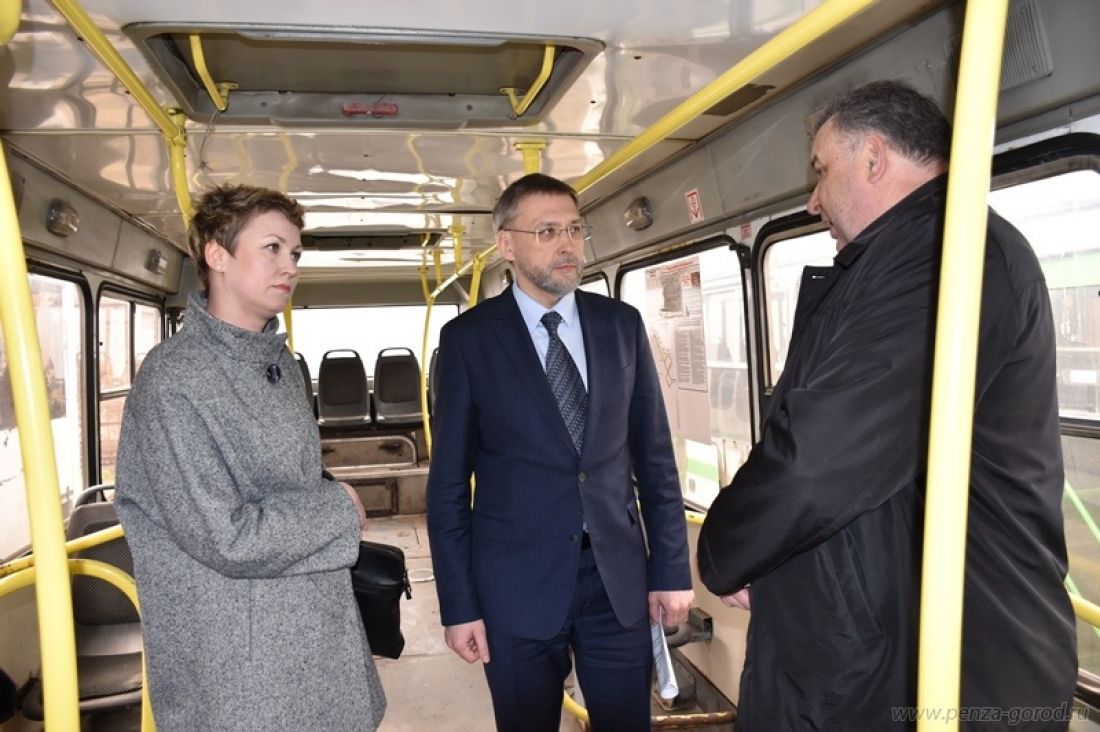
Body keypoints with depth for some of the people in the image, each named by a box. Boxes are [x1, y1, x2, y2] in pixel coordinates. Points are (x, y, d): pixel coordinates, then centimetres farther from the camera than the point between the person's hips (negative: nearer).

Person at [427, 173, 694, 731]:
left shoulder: (622, 324, 3)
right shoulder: (468, 337, -4)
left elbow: (654, 455, 6)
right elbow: (449, 480, -3)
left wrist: (671, 569, 4)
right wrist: (458, 603, -4)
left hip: (619, 576, 2)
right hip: (517, 584, -2)